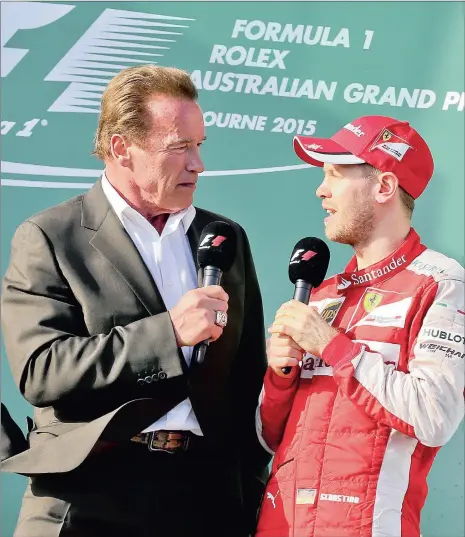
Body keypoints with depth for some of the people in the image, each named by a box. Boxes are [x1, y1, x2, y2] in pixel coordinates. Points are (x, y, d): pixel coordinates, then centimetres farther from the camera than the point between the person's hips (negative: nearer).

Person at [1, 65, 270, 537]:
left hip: (208, 497, 4)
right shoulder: (48, 240, -1)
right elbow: (40, 371, -13)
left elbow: (249, 380, 15)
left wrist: (250, 494, 9)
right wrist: (167, 333, -18)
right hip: (90, 499, -3)